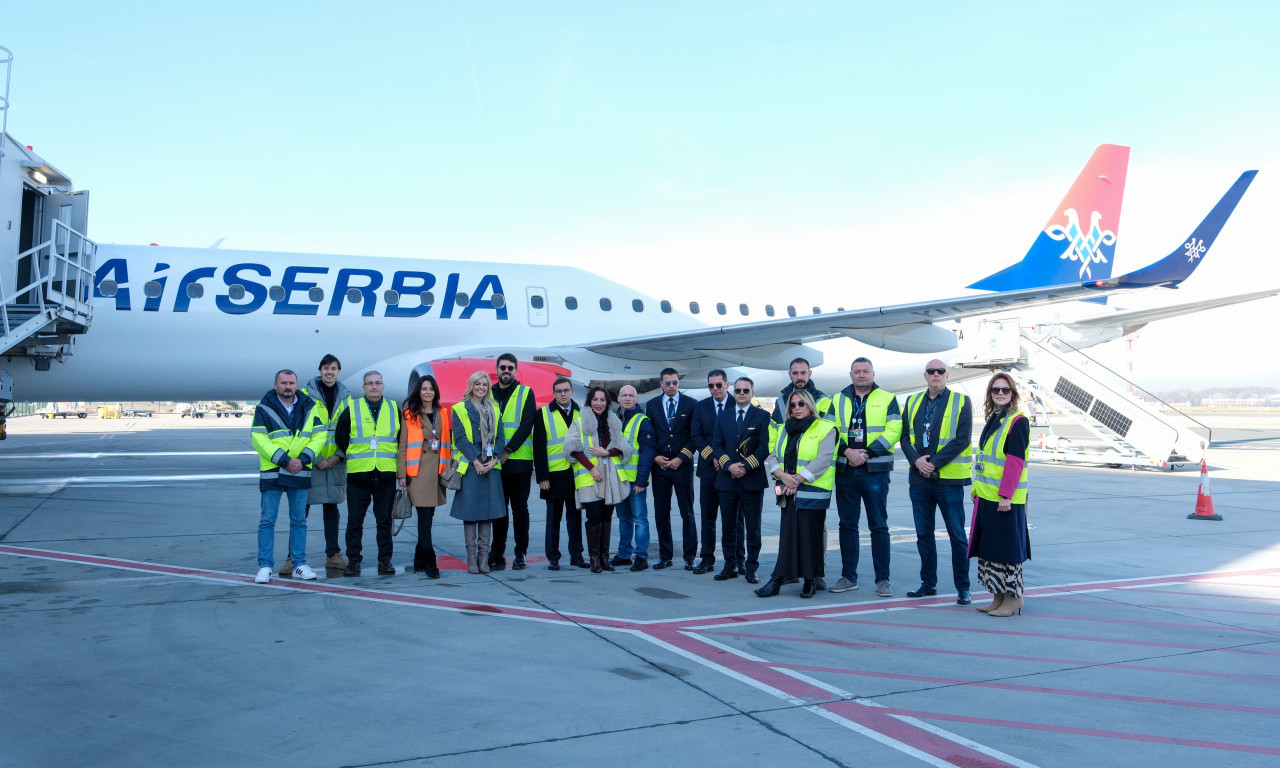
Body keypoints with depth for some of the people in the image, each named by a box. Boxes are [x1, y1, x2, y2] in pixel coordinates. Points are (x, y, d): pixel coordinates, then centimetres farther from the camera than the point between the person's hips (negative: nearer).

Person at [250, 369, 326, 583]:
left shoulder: (309, 407, 7)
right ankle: (265, 566, 8)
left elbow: (319, 435, 4)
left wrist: (304, 458, -11)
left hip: (300, 473, 3)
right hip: (271, 473, -3)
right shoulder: (264, 408, -2)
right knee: (267, 520, 1)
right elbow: (258, 439, -10)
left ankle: (299, 565, 16)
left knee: (299, 521, 8)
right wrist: (284, 460, -16)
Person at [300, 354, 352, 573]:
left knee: (331, 507, 10)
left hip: (335, 462, 3)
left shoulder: (345, 396, 8)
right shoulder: (306, 395, -3)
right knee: (301, 508, 0)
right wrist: (316, 459, -12)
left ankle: (333, 555, 16)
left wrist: (338, 456, -6)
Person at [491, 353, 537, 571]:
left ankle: (520, 555, 10)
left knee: (520, 509, 3)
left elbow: (526, 425, -7)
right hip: (496, 462, 3)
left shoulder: (526, 393, 2)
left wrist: (508, 450, -16)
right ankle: (497, 554, 12)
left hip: (519, 461, -2)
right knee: (499, 509, 6)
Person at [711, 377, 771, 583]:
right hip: (727, 479, 3)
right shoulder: (723, 416, 13)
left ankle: (751, 568, 8)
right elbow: (717, 444, 7)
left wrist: (746, 465, -14)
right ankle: (730, 565, 17)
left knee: (752, 527, 1)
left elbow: (765, 446, -6)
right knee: (728, 525, 7)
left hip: (753, 479, -3)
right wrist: (729, 465, -9)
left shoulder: (762, 416, 2)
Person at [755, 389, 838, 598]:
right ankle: (778, 578, 5)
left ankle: (811, 580, 10)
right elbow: (773, 457, 12)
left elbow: (823, 460, -13)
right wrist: (782, 475, -9)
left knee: (810, 536, -1)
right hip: (788, 493, 5)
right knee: (787, 534, 4)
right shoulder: (785, 429, 17)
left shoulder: (825, 428, -2)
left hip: (812, 493, -5)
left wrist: (798, 479, -16)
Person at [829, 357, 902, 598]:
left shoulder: (887, 399, 4)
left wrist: (867, 453, -15)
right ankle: (848, 576, 16)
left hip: (875, 470, -3)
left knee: (879, 526, 0)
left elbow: (893, 431, -6)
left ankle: (883, 579, 7)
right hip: (844, 470, 3)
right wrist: (847, 451, -13)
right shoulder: (838, 401, 11)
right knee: (847, 524, 8)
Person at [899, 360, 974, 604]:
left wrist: (934, 463, -15)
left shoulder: (961, 402, 0)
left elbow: (962, 439, -9)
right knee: (923, 534, 11)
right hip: (919, 479, 4)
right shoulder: (912, 402, 12)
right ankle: (928, 582, 22)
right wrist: (917, 459, -10)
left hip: (948, 478, -4)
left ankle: (963, 587, 8)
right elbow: (904, 436, 8)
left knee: (957, 535, 0)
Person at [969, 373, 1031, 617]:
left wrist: (1006, 495, -21)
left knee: (1006, 546, -3)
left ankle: (1013, 600, 7)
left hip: (1005, 498, -9)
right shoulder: (993, 420, 15)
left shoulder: (1017, 421, -11)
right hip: (986, 496, 9)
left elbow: (1015, 461, -17)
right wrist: (977, 489, 18)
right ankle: (998, 597, 20)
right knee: (989, 547, 12)